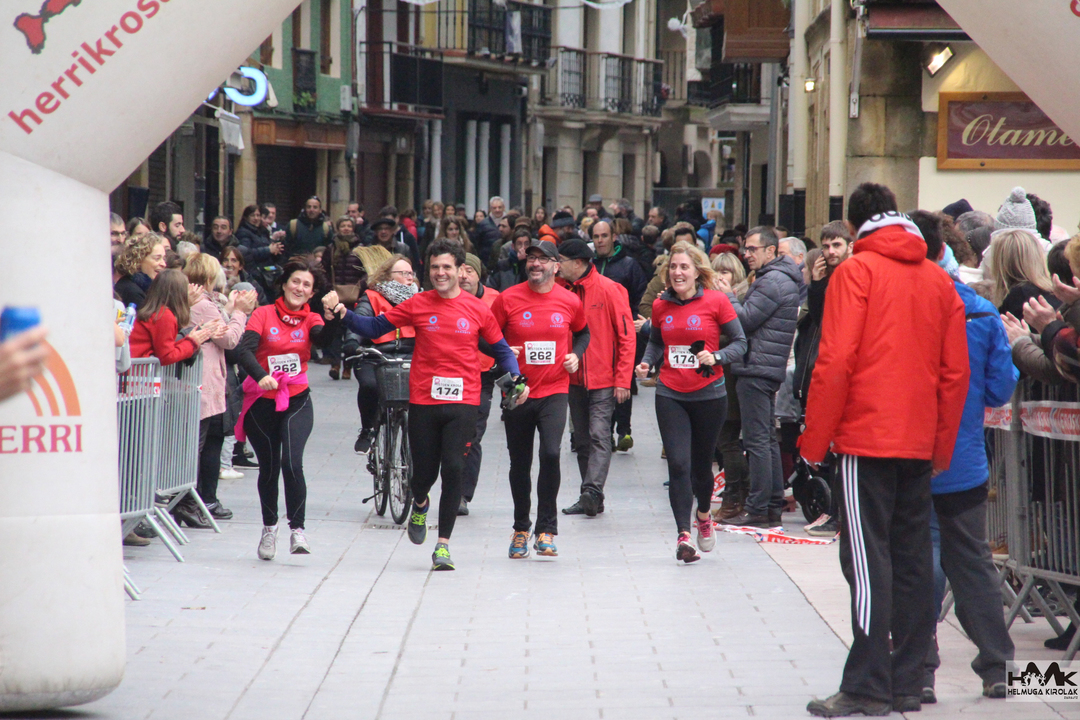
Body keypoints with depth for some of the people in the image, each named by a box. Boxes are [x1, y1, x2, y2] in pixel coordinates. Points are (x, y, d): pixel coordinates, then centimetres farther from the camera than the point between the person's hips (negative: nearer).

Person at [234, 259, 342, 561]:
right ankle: (269, 527, 31)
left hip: (296, 400, 0)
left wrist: (333, 314, -37)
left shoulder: (311, 319, 4)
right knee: (269, 467, 10)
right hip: (262, 401, 0)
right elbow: (245, 349, -16)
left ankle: (297, 529, -11)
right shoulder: (264, 314, -2)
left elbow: (323, 338, -18)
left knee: (292, 463, -19)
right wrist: (260, 375, -34)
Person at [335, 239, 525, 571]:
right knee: (424, 472, 4)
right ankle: (420, 505, 42)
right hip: (423, 400, 1)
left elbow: (500, 348, 12)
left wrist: (516, 378, -4)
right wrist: (345, 316, -8)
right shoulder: (418, 305, 3)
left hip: (462, 402, -1)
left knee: (453, 469, -9)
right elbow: (375, 327, 8)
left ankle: (443, 544, -1)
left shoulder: (477, 309, 3)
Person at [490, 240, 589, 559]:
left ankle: (546, 530, -8)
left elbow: (582, 332, 20)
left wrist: (576, 355, 2)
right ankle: (521, 529, 28)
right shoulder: (508, 299, -3)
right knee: (519, 463, 9)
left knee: (551, 454, -19)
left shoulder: (570, 301, 1)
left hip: (554, 392, -1)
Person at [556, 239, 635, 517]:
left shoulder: (608, 289, -9)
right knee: (582, 440, 7)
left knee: (598, 435, -15)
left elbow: (627, 336, -8)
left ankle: (592, 491, -24)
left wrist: (623, 380, -13)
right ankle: (591, 501, 12)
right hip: (574, 379, 6)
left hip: (603, 380, -6)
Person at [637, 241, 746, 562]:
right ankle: (684, 534, -10)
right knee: (678, 464, -10)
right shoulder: (661, 306, 3)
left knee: (701, 463, 11)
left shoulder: (716, 301, -7)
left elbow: (739, 342, -3)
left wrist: (716, 357, -20)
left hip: (708, 394, -2)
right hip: (670, 395, 2)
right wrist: (646, 362, -1)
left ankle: (703, 515, 40)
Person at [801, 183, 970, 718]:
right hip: (920, 442, 6)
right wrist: (942, 447, 17)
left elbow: (835, 362, -12)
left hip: (866, 437, -6)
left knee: (868, 559, -7)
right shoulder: (938, 279, 11)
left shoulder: (857, 271, -5)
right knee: (912, 560, 10)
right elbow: (955, 370, 10)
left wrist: (814, 439, -6)